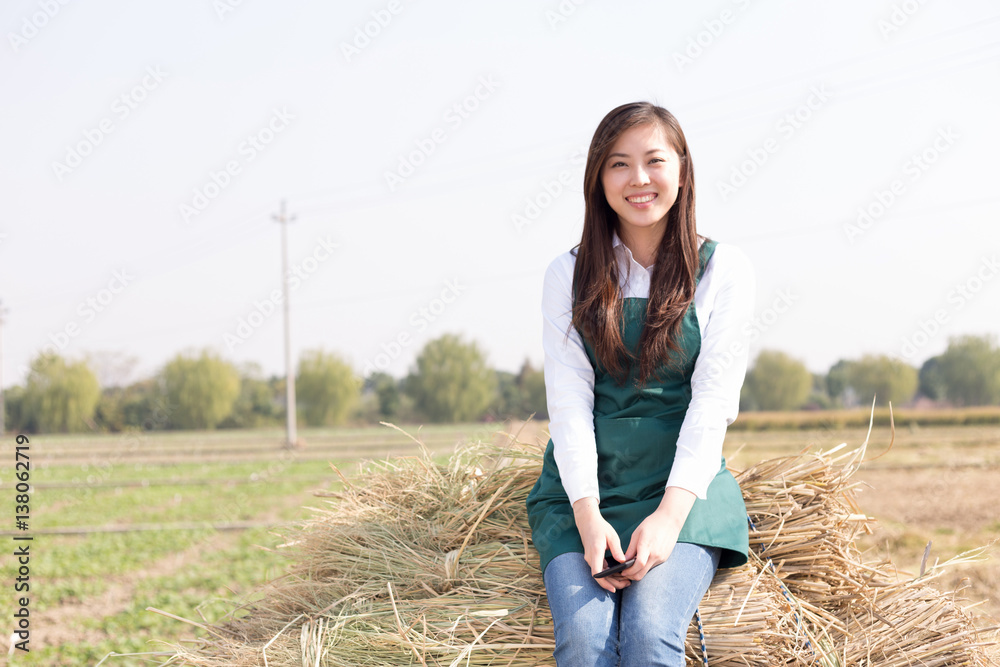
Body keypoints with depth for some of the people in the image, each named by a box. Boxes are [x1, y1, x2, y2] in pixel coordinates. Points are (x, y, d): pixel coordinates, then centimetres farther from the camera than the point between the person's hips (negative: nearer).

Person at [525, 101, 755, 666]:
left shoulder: (723, 269, 5)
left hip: (684, 487, -1)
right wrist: (588, 515, -15)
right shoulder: (569, 275, 9)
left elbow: (714, 398, -4)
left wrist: (670, 514, -17)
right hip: (584, 487, 1)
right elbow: (569, 399, 0)